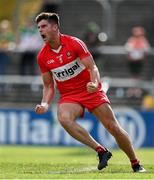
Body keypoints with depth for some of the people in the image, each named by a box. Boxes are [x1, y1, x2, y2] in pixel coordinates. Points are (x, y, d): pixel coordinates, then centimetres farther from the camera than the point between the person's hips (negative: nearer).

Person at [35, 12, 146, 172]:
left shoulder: (74, 43, -11)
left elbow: (92, 68, -12)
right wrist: (45, 104, -10)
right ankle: (101, 151, -27)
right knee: (63, 118, -33)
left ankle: (136, 164, 14)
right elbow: (48, 85, 7)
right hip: (68, 96, 2)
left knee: (114, 128, -6)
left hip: (91, 91, -2)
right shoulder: (43, 56, -1)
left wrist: (95, 83, -33)